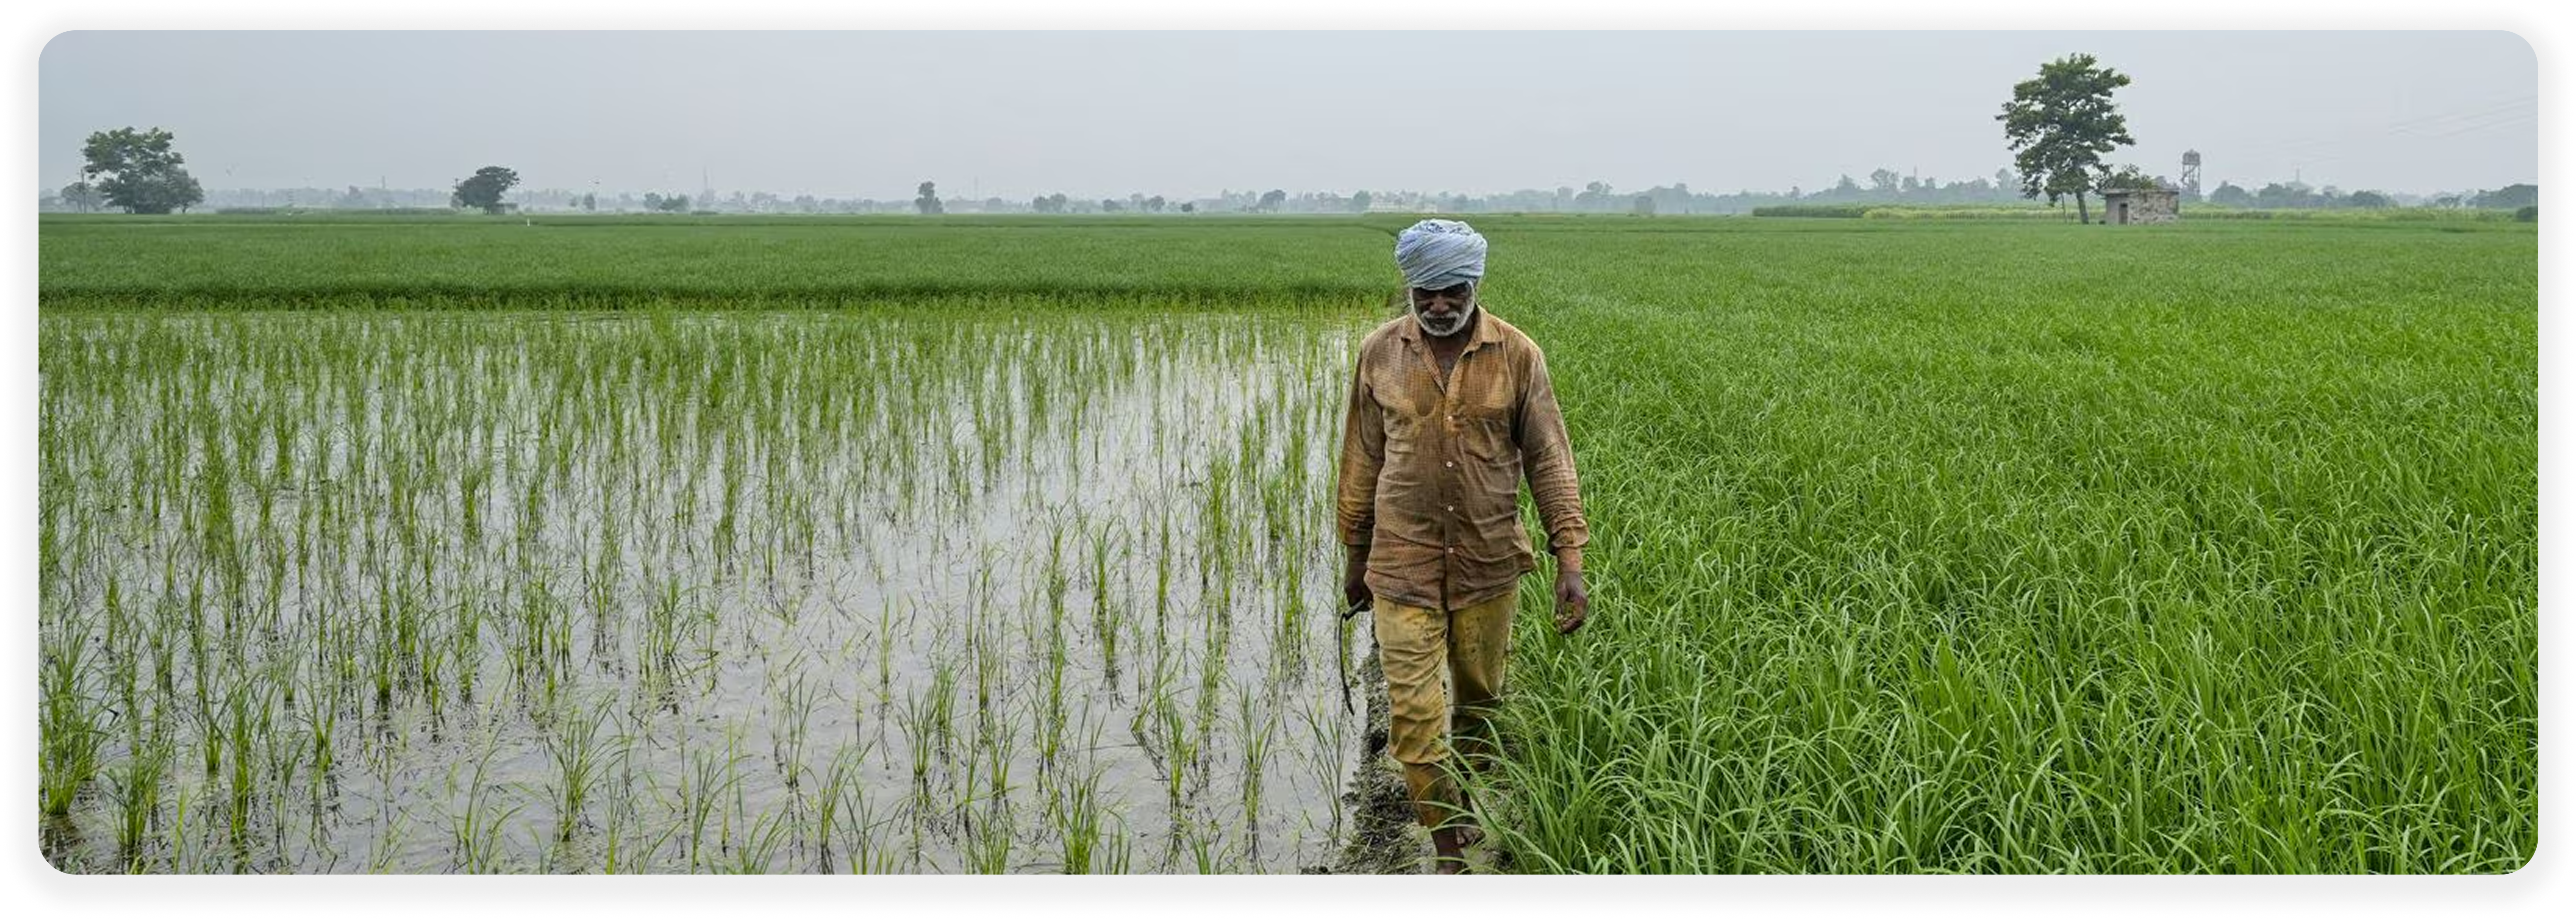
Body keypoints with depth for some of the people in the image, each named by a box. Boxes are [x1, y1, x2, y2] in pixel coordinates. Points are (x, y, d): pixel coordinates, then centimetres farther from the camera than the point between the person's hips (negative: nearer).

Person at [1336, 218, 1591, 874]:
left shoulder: (1517, 356, -6)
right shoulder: (1381, 354, -2)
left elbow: (1549, 461, -2)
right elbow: (1362, 462, 8)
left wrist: (1570, 560, -8)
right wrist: (1356, 559, 13)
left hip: (1489, 565, 0)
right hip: (1403, 566, 0)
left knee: (1480, 702, 13)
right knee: (1413, 713, -6)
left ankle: (1474, 811, 37)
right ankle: (1450, 851, 5)